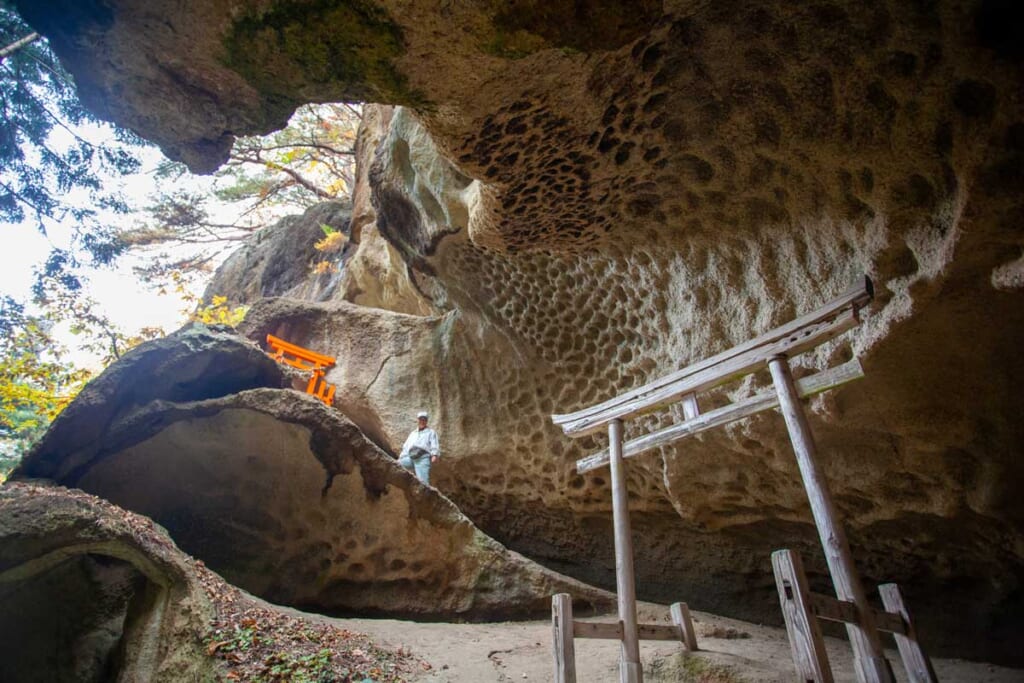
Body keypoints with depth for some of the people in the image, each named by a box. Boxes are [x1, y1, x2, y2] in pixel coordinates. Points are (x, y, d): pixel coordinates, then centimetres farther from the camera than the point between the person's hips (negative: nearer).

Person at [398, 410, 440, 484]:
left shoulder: (431, 432, 18)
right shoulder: (412, 433, 32)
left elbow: (435, 445, 3)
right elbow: (406, 447, 29)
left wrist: (434, 455, -16)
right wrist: (400, 458, 16)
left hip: (423, 458, -5)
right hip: (410, 457, 5)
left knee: (423, 481, -18)